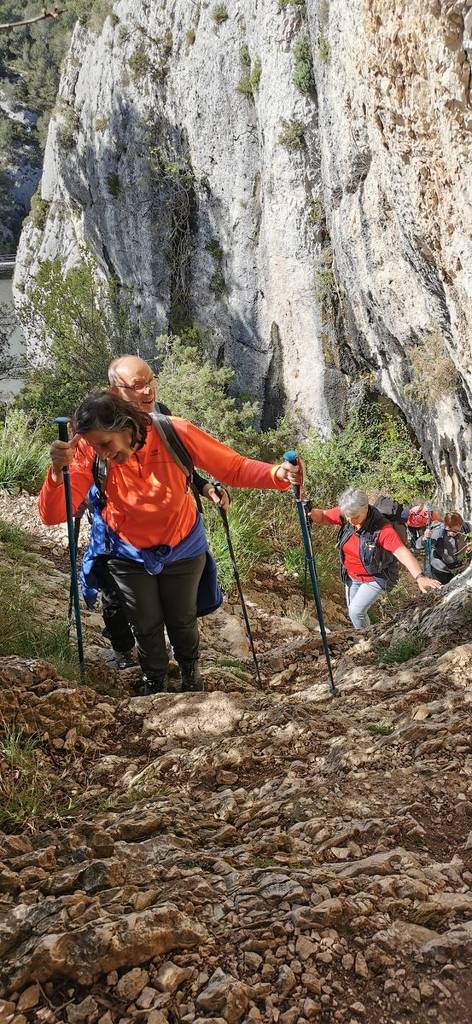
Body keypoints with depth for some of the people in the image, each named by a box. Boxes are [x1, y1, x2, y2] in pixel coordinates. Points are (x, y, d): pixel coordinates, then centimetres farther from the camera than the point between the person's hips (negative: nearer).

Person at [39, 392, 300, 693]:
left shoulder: (176, 434, -32)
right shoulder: (90, 452, -29)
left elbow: (234, 467, -24)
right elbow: (53, 515, -32)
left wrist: (278, 474, -42)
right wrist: (58, 471, -51)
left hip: (183, 547, 0)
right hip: (129, 552, 0)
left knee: (183, 620, 20)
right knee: (146, 626, 14)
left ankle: (191, 676, 52)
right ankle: (154, 687, 45)